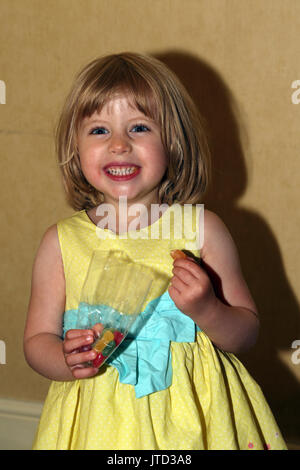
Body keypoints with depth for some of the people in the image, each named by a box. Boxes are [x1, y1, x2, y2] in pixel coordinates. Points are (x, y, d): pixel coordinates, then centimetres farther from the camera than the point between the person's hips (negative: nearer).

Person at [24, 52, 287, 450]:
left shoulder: (201, 229, -6)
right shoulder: (61, 243, -4)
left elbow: (247, 333, -1)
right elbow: (37, 340, 3)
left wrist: (206, 311, -20)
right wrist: (67, 361, -18)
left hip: (188, 417, 0)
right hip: (98, 423, 1)